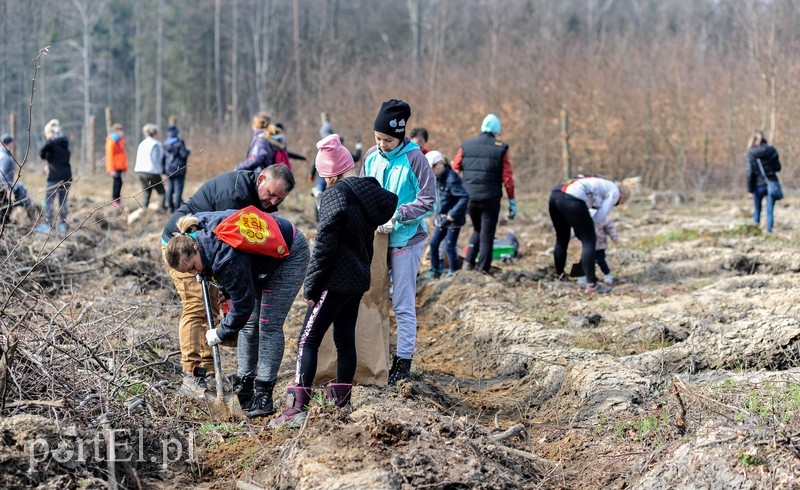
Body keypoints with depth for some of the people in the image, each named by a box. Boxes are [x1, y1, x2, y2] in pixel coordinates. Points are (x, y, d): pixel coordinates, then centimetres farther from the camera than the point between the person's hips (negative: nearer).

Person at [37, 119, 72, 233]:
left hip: (55, 177, -6)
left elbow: (42, 152, -24)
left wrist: (45, 156, -2)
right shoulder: (65, 142, 12)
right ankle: (62, 225, 15)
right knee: (63, 202, 13)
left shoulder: (51, 142, -8)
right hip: (67, 176, 6)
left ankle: (47, 225, 3)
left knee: (48, 201, 3)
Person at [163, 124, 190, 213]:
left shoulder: (165, 144, 5)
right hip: (179, 169, -5)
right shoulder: (179, 143, -13)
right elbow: (184, 154, -17)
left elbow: (163, 157, 10)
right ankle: (177, 206, -5)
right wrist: (188, 152, 4)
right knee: (178, 188, -2)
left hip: (168, 170, 5)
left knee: (169, 189, 10)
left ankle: (170, 207, 13)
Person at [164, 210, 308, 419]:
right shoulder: (198, 232, -15)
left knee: (269, 325, -11)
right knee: (248, 324, 6)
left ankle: (264, 396, -9)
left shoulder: (228, 258, -40)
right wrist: (227, 293, 6)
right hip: (260, 263, 9)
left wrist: (220, 334, -17)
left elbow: (243, 304, -30)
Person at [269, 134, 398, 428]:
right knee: (346, 339, 18)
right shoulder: (372, 191, 7)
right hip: (360, 279, 8)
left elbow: (324, 245, -18)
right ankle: (342, 398, 25)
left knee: (308, 341, -7)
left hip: (335, 281, -8)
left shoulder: (336, 195, -16)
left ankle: (296, 409, -12)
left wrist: (311, 286, -13)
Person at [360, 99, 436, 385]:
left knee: (403, 303, -2)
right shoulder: (371, 156, 4)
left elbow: (428, 201, -12)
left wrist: (398, 214, -23)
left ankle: (404, 362, 6)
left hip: (406, 239, -6)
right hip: (376, 237, 6)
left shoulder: (414, 158, -12)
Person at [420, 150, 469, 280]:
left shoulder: (451, 179, -22)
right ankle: (435, 271, 20)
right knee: (434, 243, 10)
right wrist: (438, 216, 11)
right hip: (442, 219, 9)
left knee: (449, 247, -4)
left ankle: (454, 273, 8)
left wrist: (453, 214, -24)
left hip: (454, 220, -9)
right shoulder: (438, 179, 7)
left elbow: (465, 197, -28)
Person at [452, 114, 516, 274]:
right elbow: (507, 177, -4)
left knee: (477, 230, 23)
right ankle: (482, 268, 3)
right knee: (487, 235, 6)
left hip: (469, 197, 3)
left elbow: (454, 171, 5)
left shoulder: (466, 146, 4)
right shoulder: (500, 149, -3)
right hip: (490, 199, -3)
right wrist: (512, 202, 1)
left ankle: (469, 260, 10)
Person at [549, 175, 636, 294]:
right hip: (571, 199, -8)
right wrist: (586, 224, 26)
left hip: (556, 194, 8)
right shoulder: (614, 191, 13)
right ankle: (591, 284, 0)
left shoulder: (603, 184, 35)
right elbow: (600, 217, 8)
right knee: (589, 241, 2)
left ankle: (559, 277, 32)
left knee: (562, 239, 23)